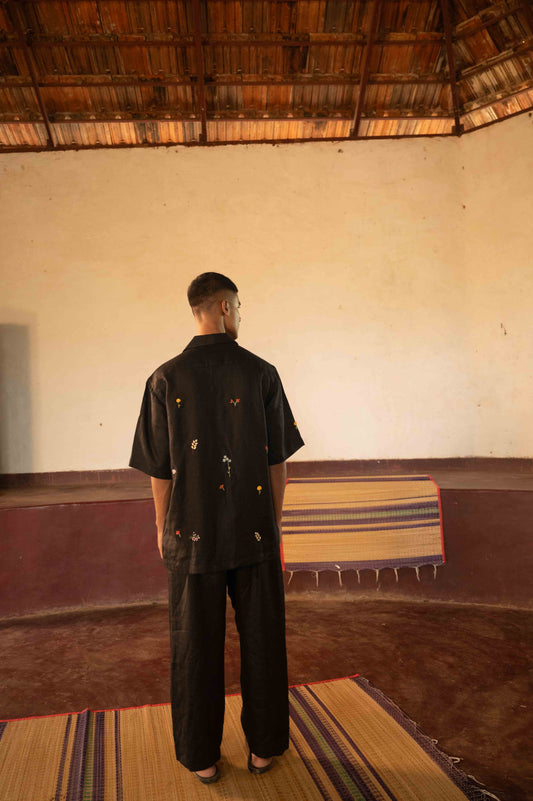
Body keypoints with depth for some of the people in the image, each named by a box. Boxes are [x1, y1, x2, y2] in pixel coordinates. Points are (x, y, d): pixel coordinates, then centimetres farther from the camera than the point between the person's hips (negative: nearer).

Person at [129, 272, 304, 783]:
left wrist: (162, 529, 10)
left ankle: (202, 757, 28)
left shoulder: (167, 378, -8)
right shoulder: (262, 373, -6)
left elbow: (160, 469, -5)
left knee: (196, 645, 13)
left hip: (192, 534, 0)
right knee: (261, 641, 15)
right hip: (254, 531, 1)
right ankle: (263, 746, 30)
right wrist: (275, 521, 11)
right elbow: (277, 460, -2)